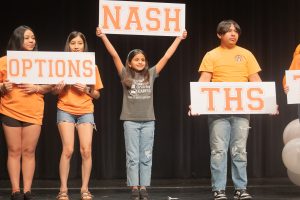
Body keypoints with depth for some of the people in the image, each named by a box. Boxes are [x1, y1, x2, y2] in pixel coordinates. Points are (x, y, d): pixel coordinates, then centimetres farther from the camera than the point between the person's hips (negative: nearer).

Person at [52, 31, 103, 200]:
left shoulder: (92, 66, 6)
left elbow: (97, 94, 9)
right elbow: (54, 91, 8)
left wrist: (86, 89, -11)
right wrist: (59, 88, -15)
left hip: (86, 111, 1)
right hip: (66, 111, -1)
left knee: (86, 150, -7)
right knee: (68, 150, -10)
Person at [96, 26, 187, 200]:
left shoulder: (151, 74, 5)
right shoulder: (125, 75, 1)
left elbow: (167, 56, 6)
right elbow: (114, 55, -4)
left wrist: (179, 38, 7)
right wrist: (103, 36, -8)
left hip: (148, 121, 2)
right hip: (131, 121, -2)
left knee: (146, 157, 4)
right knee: (132, 157, 1)